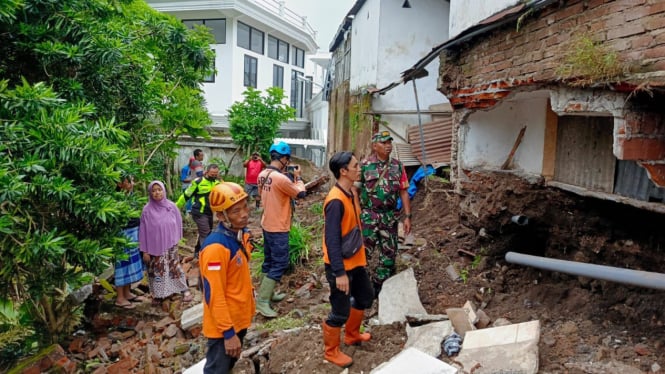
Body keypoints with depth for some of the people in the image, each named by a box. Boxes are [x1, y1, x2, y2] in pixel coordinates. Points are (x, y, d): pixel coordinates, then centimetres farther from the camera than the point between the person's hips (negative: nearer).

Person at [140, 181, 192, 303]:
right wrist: (145, 250, -5)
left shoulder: (171, 206, -5)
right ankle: (157, 294, 24)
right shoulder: (147, 210, -9)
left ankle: (184, 290, 19)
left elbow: (178, 224, 5)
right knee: (157, 270, 8)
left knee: (175, 268, 9)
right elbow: (143, 231, -6)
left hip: (171, 245, 1)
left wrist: (176, 240, 8)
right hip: (155, 246, -1)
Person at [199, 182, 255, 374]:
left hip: (239, 318, 8)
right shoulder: (216, 247, -28)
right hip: (223, 327, -8)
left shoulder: (242, 234, -1)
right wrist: (228, 332, -21)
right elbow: (214, 296, -25)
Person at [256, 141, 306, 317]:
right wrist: (297, 176, 3)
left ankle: (268, 293, 31)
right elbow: (301, 193, -14)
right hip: (278, 227, -9)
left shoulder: (263, 175, 3)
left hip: (267, 224, 9)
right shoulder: (280, 178, -24)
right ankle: (262, 301, -2)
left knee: (269, 261, 19)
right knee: (280, 264, -3)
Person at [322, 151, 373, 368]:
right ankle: (331, 352, 27)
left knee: (365, 296, 25)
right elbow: (332, 240, -27)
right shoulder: (336, 201, -27)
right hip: (340, 265, -10)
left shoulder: (351, 192, 3)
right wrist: (339, 273, -26)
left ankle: (352, 335, 46)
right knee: (340, 311, 5)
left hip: (355, 260, 10)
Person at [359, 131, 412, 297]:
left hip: (390, 217, 3)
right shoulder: (364, 166, -6)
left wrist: (407, 216, 2)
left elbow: (403, 192, 6)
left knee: (389, 253, 9)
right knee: (364, 252, 4)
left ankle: (382, 287, 24)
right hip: (368, 216, -3)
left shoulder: (398, 166, 4)